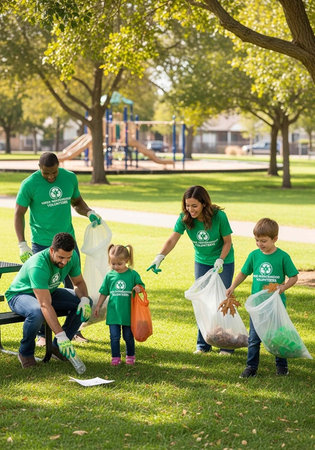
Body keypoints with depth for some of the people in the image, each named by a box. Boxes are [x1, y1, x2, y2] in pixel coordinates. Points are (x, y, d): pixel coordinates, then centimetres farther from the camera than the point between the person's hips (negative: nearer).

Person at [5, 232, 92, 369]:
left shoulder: (72, 257, -17)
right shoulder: (38, 266, -38)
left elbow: (79, 282, 0)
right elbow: (45, 305, -42)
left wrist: (84, 299, -23)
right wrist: (61, 335, -46)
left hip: (48, 292, 7)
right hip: (20, 295, -7)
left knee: (86, 303, -13)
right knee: (37, 313, -41)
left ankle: (58, 347, -1)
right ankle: (25, 353, -12)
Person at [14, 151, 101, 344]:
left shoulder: (70, 178, 0)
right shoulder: (29, 184, -11)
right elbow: (19, 214, -5)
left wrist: (89, 212, -4)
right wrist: (22, 244, -12)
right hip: (42, 245, -4)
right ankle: (43, 333, 15)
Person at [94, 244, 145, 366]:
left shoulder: (133, 274, -5)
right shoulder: (110, 275, 1)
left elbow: (141, 286, 3)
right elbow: (104, 292, 10)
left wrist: (138, 288, -20)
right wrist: (98, 306, 12)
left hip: (128, 313, -1)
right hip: (113, 312, 1)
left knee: (128, 336, 10)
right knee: (114, 336, 1)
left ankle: (130, 356, 28)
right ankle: (115, 357, 14)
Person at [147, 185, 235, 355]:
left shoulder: (219, 216, -25)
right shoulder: (184, 218, -17)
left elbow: (227, 242, -14)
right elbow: (172, 240, -23)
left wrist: (220, 260, -26)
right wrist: (159, 257, -38)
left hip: (223, 261, -3)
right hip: (201, 262, 3)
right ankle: (203, 344, 15)